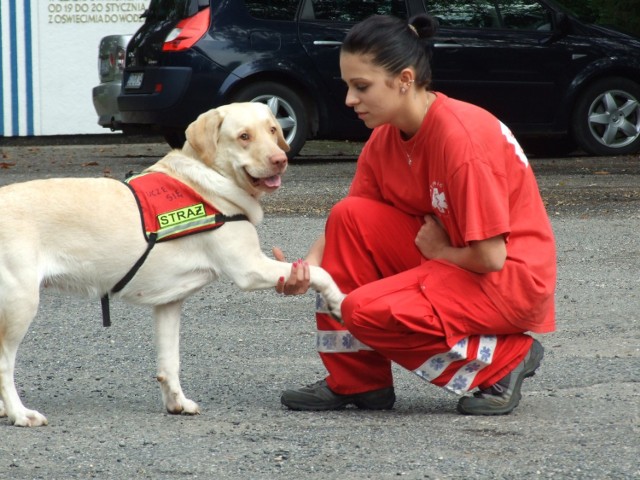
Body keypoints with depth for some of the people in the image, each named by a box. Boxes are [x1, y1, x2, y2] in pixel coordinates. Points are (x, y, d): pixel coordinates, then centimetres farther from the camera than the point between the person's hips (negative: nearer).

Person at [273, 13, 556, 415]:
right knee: (350, 217, -9)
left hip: (512, 280, -8)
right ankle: (355, 380, 0)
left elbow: (490, 256, -25)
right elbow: (347, 226, 1)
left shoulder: (461, 137, -25)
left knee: (368, 310, -23)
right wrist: (308, 268, -17)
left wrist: (438, 250, -7)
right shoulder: (384, 140, 1)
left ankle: (505, 360, -6)